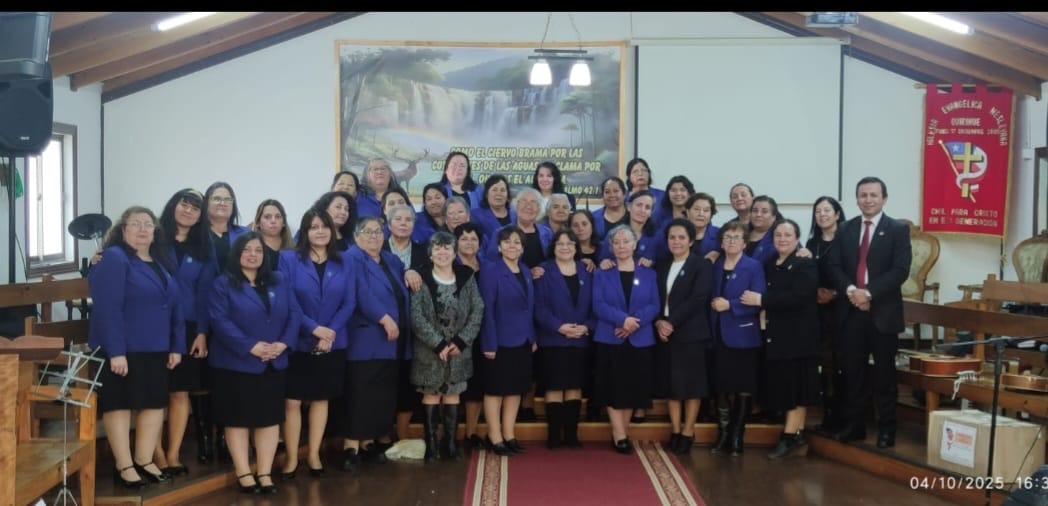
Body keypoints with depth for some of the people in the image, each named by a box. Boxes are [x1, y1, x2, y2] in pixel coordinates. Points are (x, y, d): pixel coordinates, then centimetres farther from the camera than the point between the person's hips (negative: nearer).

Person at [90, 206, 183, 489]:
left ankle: (144, 462, 21)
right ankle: (124, 468, 8)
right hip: (122, 349, -8)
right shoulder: (113, 258, -10)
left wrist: (176, 346, 8)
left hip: (156, 349, 8)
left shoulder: (160, 262, 14)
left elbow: (173, 306, 15)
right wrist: (115, 351, -23)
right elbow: (108, 309, -18)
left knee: (155, 404, 10)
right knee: (119, 404, 1)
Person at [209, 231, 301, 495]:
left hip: (273, 363, 4)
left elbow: (295, 313, 3)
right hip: (237, 362, -4)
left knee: (270, 418, 6)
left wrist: (283, 343, -13)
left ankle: (265, 473, 14)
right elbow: (220, 320, -14)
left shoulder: (279, 281, 10)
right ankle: (244, 474, 11)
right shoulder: (223, 284, -3)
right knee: (238, 419, 3)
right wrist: (251, 346, -21)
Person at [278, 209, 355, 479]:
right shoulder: (288, 259, -3)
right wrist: (313, 328, -19)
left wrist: (330, 332, -14)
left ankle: (313, 454, 22)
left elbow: (349, 303, 0)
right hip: (298, 342, -3)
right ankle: (291, 457, 12)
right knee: (292, 401, 0)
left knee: (321, 399, 11)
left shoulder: (343, 263, 5)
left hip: (333, 343, 3)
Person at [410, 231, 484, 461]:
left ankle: (450, 442, 14)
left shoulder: (467, 276, 4)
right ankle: (431, 443, 9)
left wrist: (460, 341, -10)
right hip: (430, 348, -2)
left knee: (453, 394, 7)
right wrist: (439, 343, -16)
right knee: (431, 394, 2)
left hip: (459, 348, 2)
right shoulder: (421, 278, -4)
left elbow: (477, 311, -1)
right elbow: (416, 316, -11)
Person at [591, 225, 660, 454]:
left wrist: (635, 321, -18)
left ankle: (621, 433, 19)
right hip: (610, 339, -2)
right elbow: (598, 306, -6)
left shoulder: (648, 274, 9)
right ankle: (620, 436, 5)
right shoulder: (602, 274, 5)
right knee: (614, 388, -2)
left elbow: (654, 306, 0)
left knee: (633, 388, 6)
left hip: (639, 340, 2)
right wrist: (623, 319, -21)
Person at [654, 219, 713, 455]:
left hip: (691, 334, -5)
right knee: (670, 383, 7)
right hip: (664, 333, 5)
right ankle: (675, 431, 15)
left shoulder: (702, 265, -3)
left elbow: (697, 299, -14)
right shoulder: (661, 267, 15)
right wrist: (659, 322, -10)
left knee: (690, 383, 0)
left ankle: (688, 433, 9)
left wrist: (672, 322, -18)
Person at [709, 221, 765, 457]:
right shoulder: (715, 266, 11)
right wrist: (713, 303, -5)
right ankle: (723, 434, 16)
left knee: (743, 388, 4)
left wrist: (730, 305, -19)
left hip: (744, 336, -4)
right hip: (719, 335, 4)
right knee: (722, 387, 7)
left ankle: (737, 436, 14)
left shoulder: (754, 267, -4)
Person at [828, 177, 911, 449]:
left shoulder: (898, 230, 0)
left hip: (883, 311, -3)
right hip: (850, 310, 3)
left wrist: (869, 292, -18)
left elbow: (900, 270, -10)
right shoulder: (845, 229, 11)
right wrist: (850, 290, -13)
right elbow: (834, 267, 5)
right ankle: (853, 424, 18)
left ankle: (886, 429, 15)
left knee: (884, 373, 5)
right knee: (851, 371, 8)